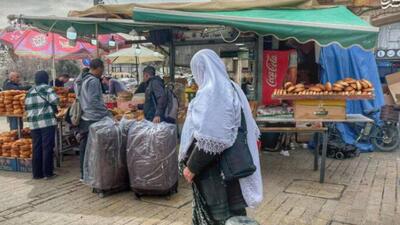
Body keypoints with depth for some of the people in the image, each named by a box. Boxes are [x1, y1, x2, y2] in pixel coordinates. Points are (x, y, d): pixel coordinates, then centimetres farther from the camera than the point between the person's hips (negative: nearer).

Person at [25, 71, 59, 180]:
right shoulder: (46, 88, -4)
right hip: (47, 121, -6)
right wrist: (54, 108, 5)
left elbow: (27, 107, 18)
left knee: (36, 148, 9)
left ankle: (37, 173, 15)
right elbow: (55, 100, -15)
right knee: (47, 147, -1)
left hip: (33, 123, 6)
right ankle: (47, 172, 3)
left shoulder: (30, 91, 15)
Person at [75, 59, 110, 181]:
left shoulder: (80, 80, 14)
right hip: (93, 119, -9)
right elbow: (94, 101, -20)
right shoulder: (93, 81, -15)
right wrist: (107, 113, -15)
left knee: (84, 147, 13)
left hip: (83, 119, 9)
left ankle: (84, 174, 22)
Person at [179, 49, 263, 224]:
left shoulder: (210, 92, -19)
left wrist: (192, 166, -16)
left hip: (213, 166, -9)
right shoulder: (232, 88, 9)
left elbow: (208, 139, -25)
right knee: (233, 208, 16)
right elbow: (248, 128, 14)